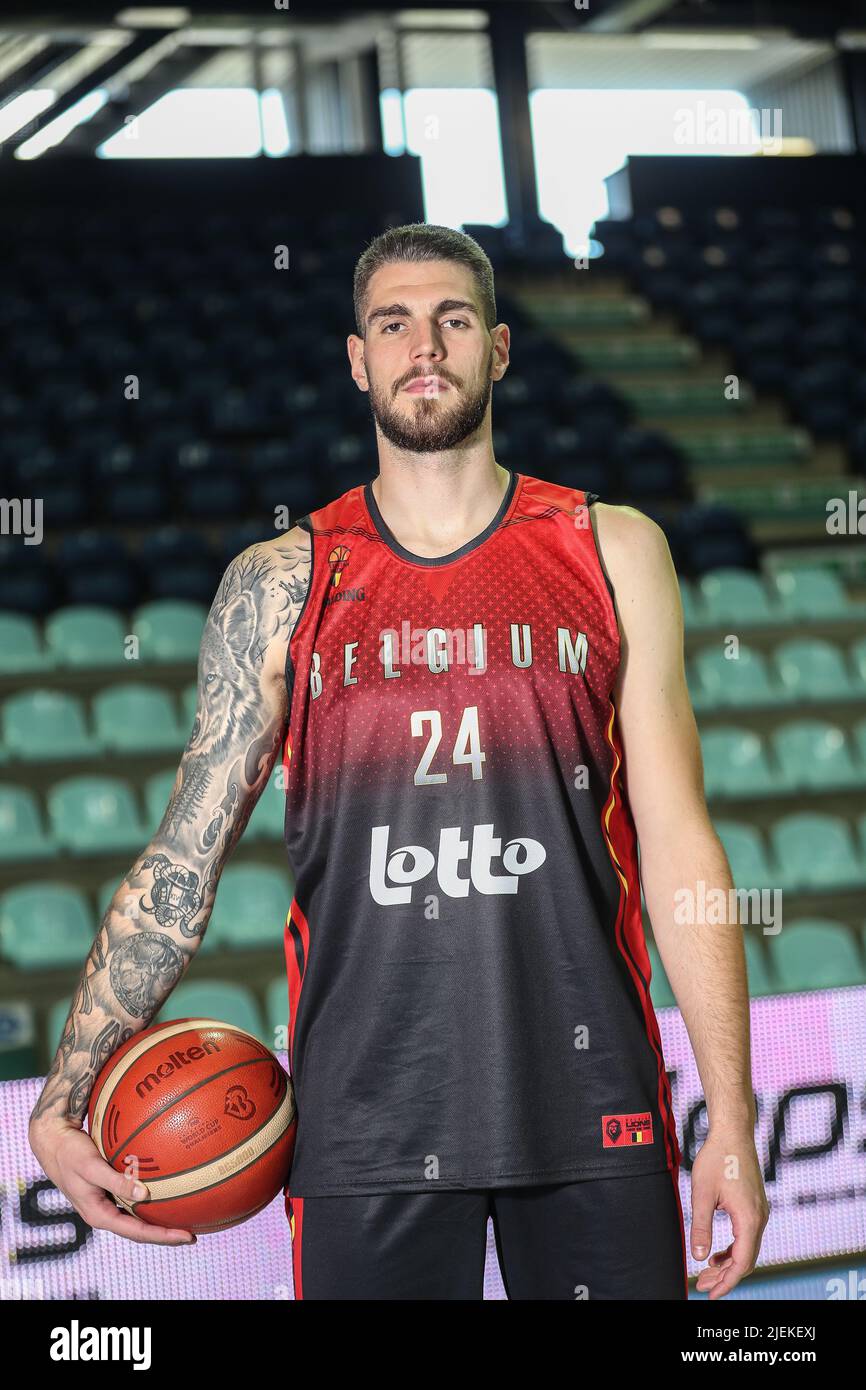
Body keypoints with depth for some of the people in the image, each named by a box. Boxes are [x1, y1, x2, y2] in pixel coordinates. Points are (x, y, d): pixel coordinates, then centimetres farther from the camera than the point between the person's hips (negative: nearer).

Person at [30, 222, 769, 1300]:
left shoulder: (613, 554, 7)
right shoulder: (279, 584, 6)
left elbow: (678, 848, 5)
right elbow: (184, 858, 4)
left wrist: (731, 1124, 0)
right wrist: (62, 1100, -5)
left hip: (588, 1111, 1)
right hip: (364, 1120, 0)